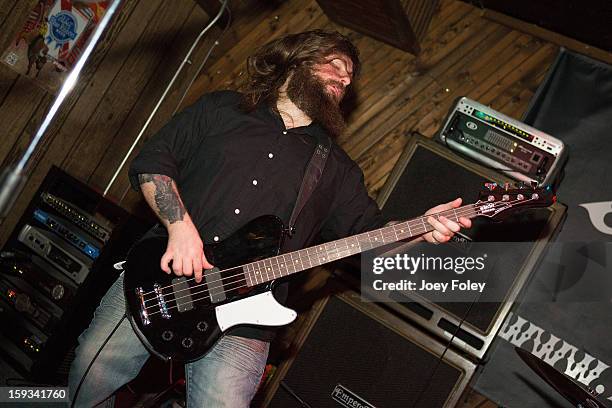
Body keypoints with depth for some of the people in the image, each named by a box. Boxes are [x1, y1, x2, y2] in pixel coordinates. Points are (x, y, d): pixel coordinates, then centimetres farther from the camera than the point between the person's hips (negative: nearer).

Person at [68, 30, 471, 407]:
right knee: (92, 366, -9)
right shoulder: (222, 110, 12)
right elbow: (151, 161, 6)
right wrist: (180, 224, -11)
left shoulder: (337, 170, 17)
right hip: (162, 272, 0)